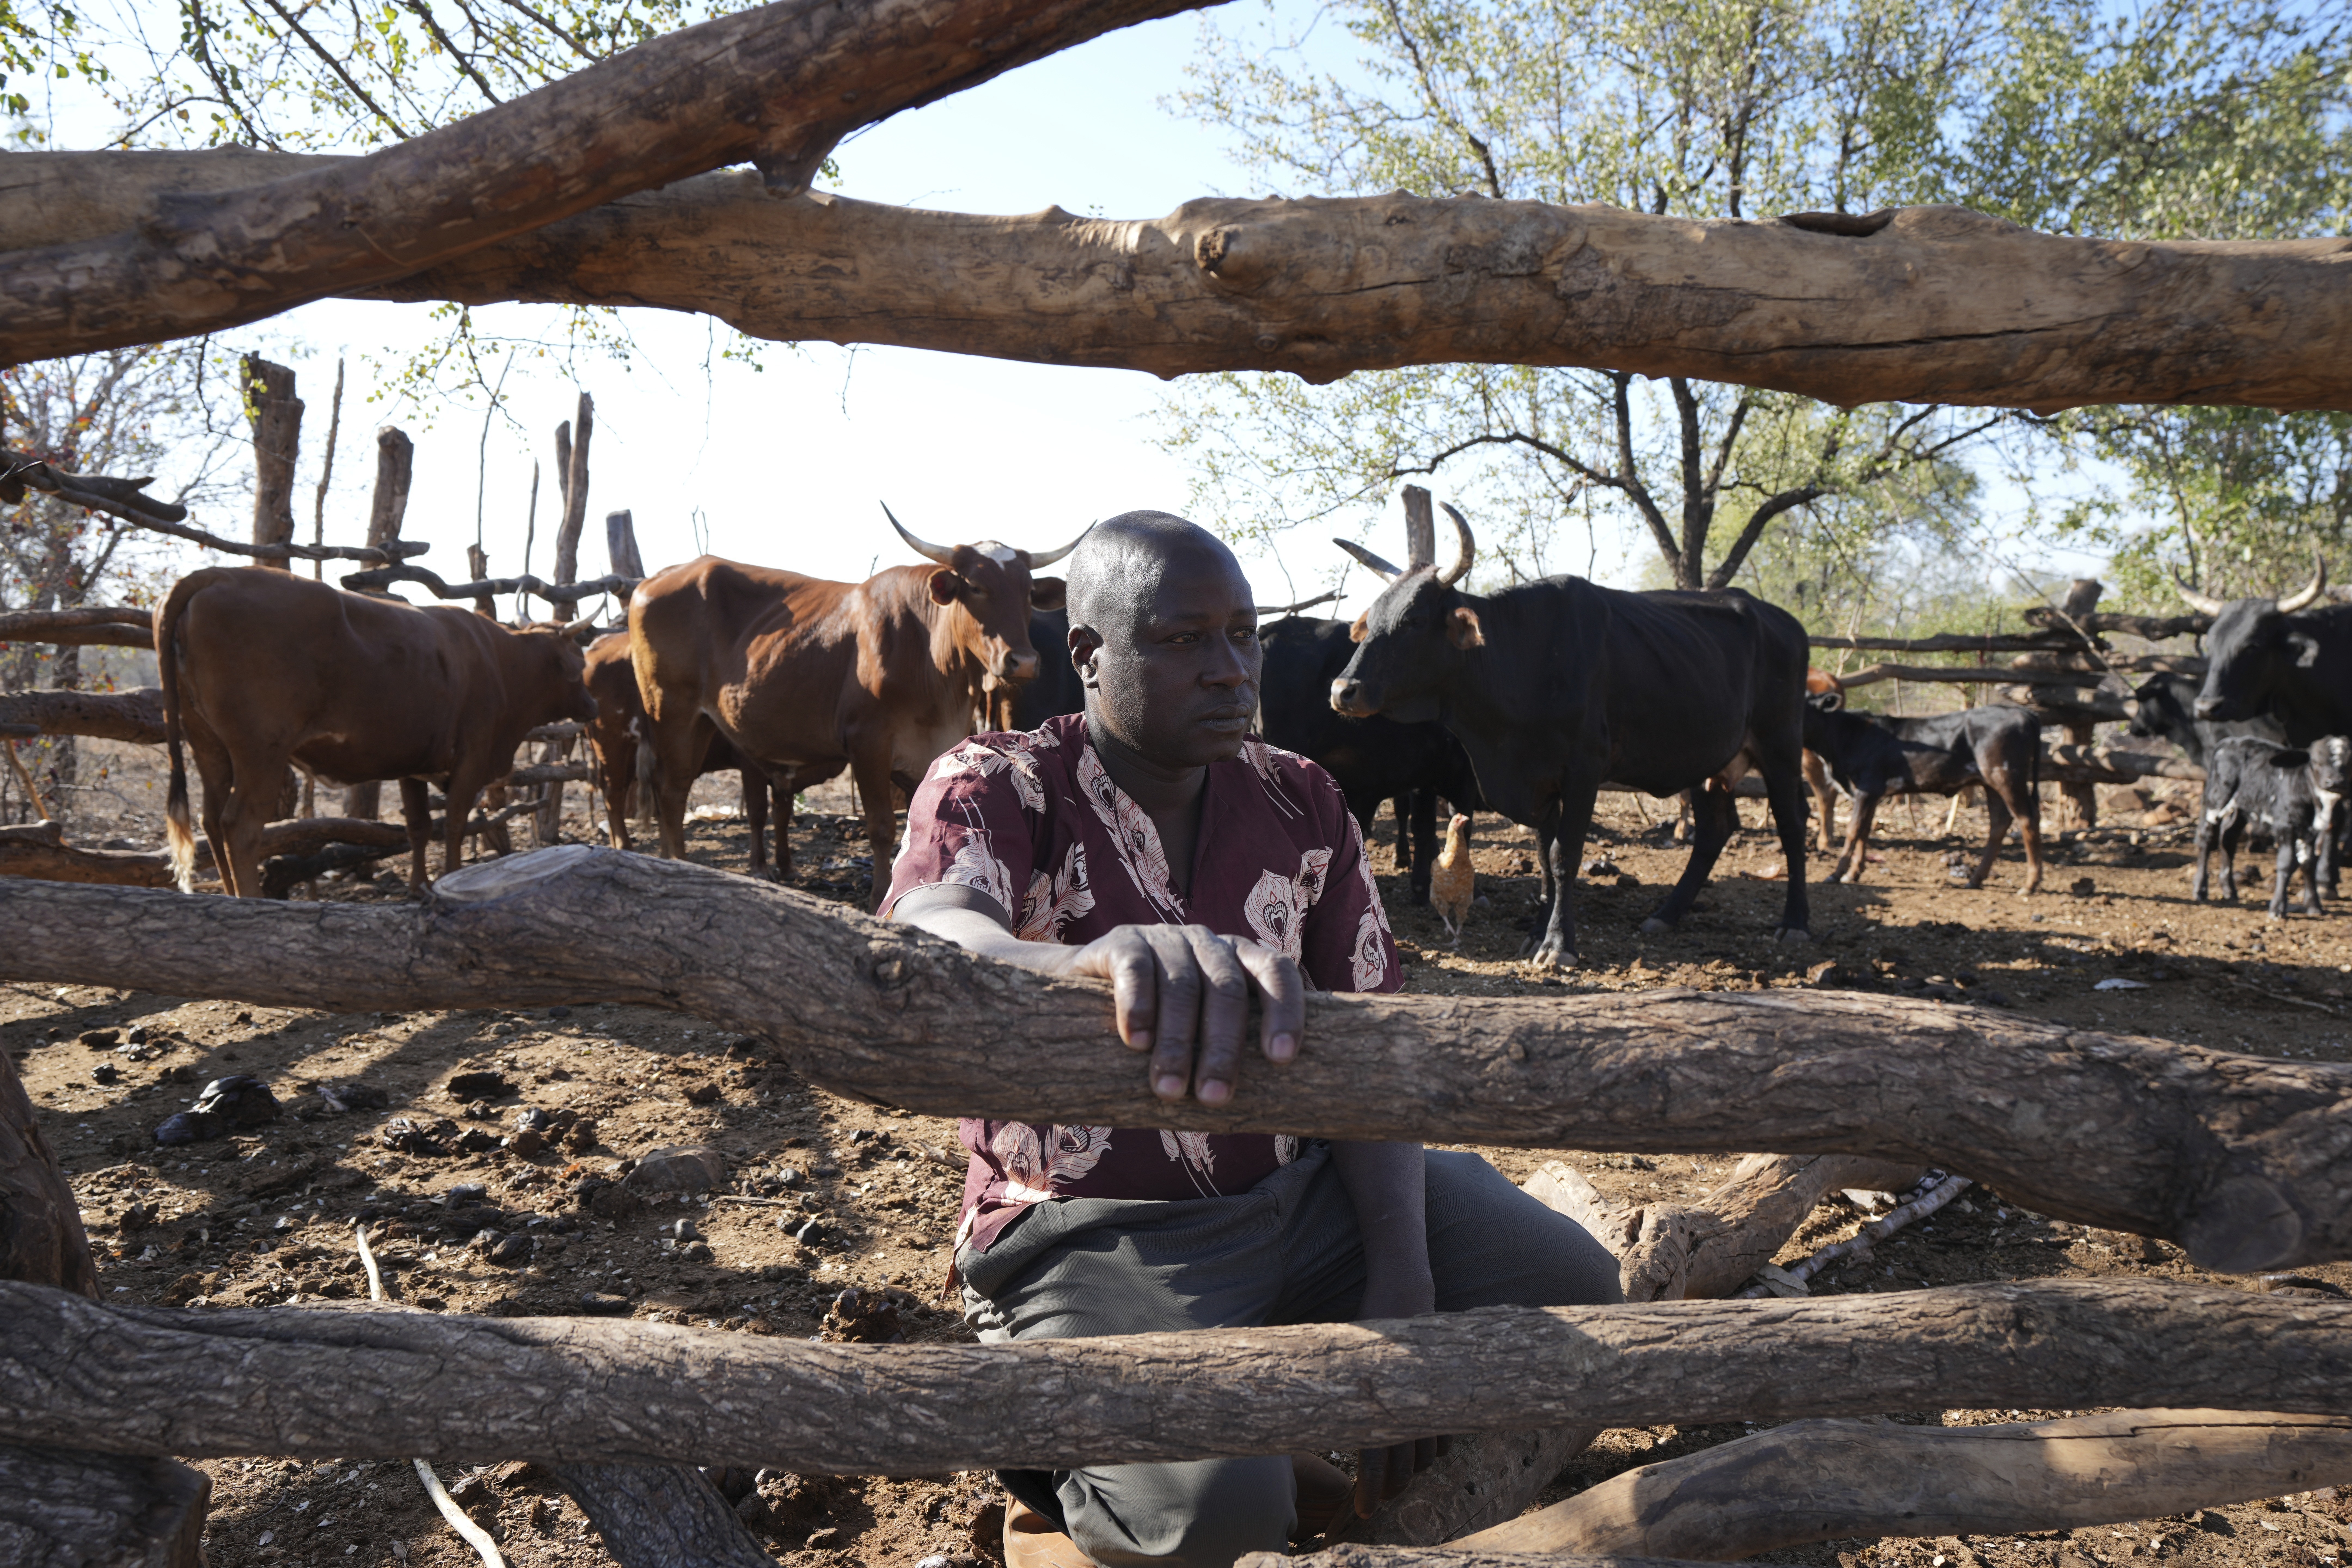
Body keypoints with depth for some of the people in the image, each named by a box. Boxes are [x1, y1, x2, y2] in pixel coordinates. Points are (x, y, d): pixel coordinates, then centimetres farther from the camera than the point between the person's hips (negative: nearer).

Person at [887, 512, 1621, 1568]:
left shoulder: (1303, 807, 1)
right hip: (1091, 1232, -5)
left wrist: (1403, 1276, -16)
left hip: (1298, 1195, 6)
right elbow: (923, 945, -36)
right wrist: (1101, 959, -60)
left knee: (1570, 1286, -8)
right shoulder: (994, 789, -13)